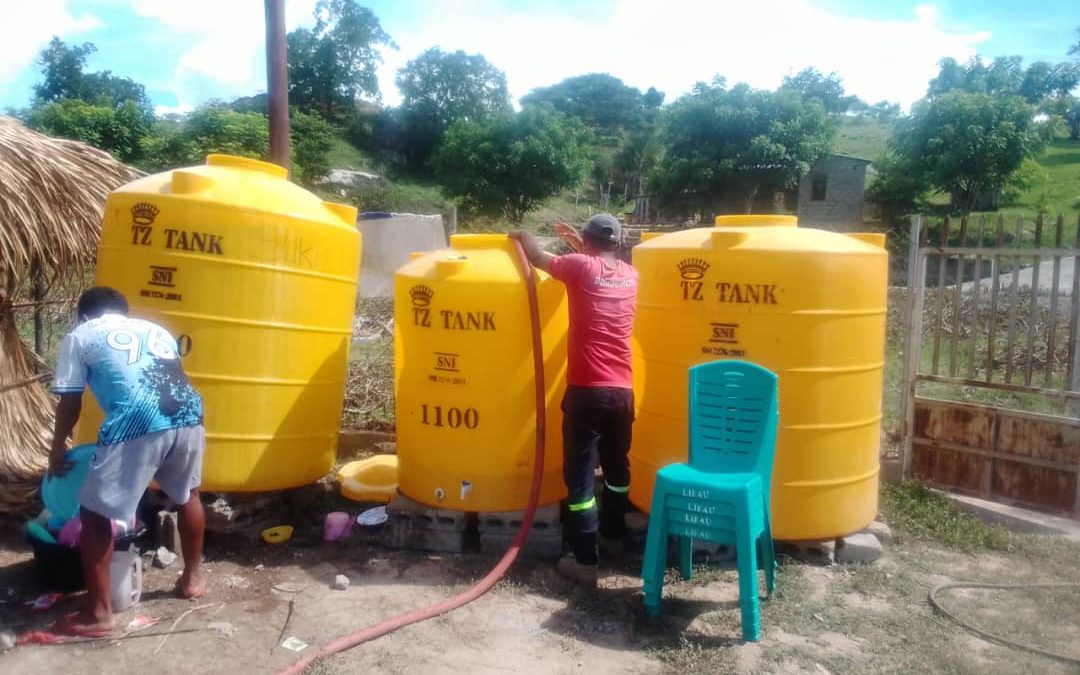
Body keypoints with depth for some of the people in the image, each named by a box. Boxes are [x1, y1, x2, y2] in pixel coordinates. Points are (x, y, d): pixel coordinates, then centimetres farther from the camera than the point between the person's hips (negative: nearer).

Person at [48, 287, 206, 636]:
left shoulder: (79, 336, 20)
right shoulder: (156, 329, 31)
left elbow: (69, 404, 19)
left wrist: (57, 450, 35)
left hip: (136, 426, -5)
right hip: (188, 416, 5)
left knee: (96, 515, 13)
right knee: (188, 494, 30)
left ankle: (98, 614, 18)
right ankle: (193, 578, 43)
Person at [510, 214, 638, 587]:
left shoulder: (581, 267, -6)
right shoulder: (630, 275, 9)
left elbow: (537, 257, 7)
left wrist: (522, 235, 25)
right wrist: (579, 245, 35)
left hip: (586, 390, -5)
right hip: (622, 391, 6)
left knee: (580, 475, 0)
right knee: (617, 466, 23)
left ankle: (586, 562, 2)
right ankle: (615, 534, 41)